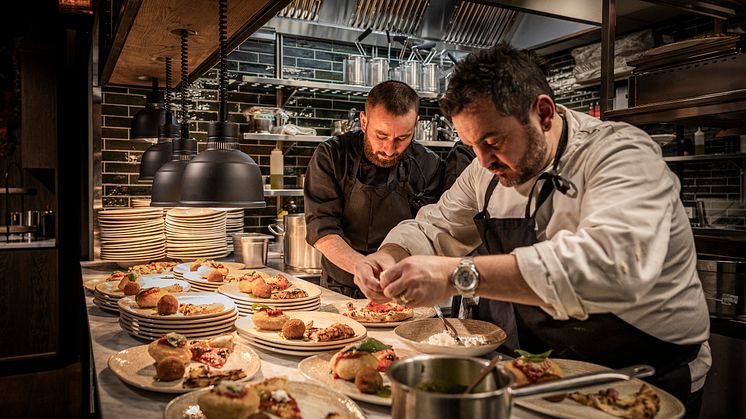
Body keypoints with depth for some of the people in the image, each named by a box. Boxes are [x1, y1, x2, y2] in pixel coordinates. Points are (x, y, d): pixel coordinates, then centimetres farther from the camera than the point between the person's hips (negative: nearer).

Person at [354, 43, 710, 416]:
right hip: (548, 369, 5)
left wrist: (460, 276, -41)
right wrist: (389, 257, -13)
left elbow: (613, 263, -37)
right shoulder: (488, 169, 0)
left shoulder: (621, 154, -20)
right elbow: (435, 227, 9)